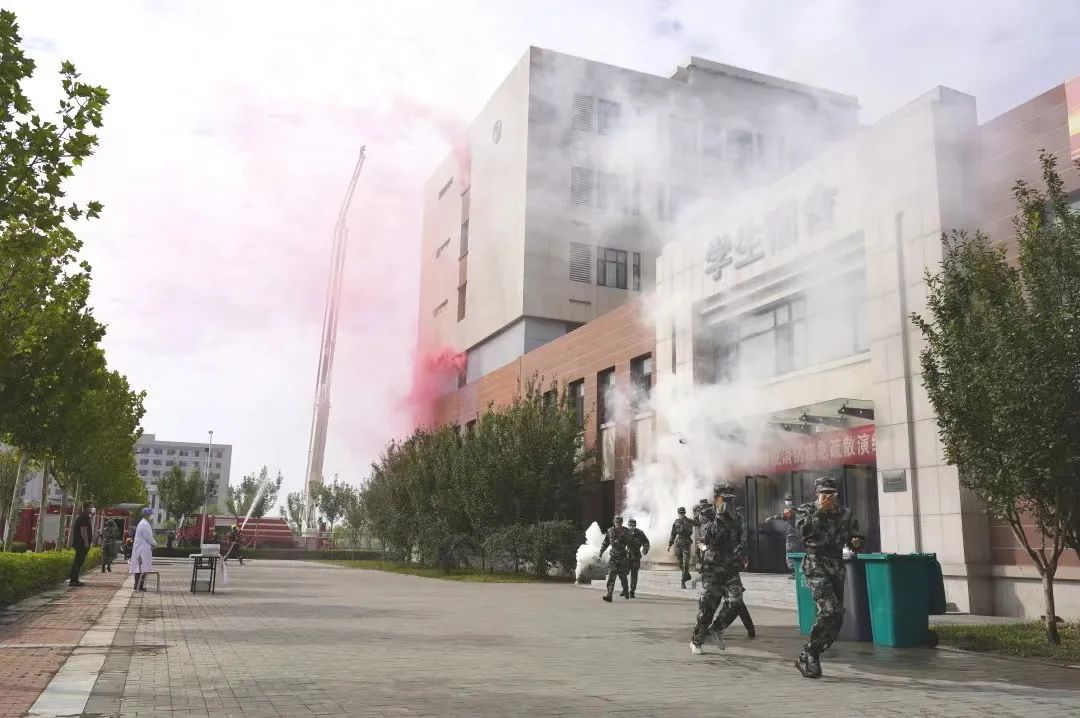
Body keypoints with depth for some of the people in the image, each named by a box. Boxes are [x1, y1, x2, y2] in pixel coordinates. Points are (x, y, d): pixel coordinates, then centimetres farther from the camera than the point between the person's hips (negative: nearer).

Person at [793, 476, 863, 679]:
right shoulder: (806, 510, 1)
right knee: (829, 610, -22)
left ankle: (809, 658, 19)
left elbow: (854, 536, 20)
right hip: (816, 566, -6)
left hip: (837, 568, 6)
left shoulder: (845, 513, 13)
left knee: (836, 620, 5)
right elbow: (804, 531, -17)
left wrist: (856, 541, -3)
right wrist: (820, 511, -17)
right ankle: (807, 657, -9)